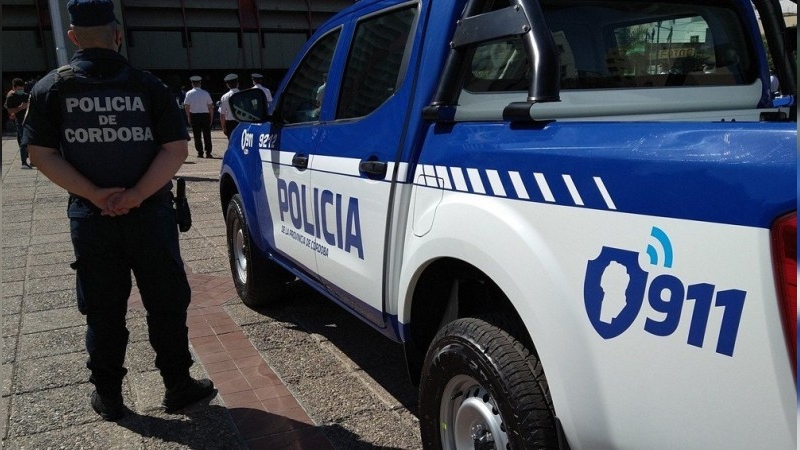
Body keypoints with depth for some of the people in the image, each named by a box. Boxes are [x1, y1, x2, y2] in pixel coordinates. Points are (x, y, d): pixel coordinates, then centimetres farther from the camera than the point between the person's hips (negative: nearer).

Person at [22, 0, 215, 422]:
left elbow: (42, 154, -5)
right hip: (151, 215, -1)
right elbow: (175, 148, -9)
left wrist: (94, 195, -11)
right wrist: (137, 195, -12)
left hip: (91, 219, 1)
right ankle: (178, 386, 20)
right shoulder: (148, 86, -3)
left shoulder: (51, 88, 1)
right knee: (166, 305, 11)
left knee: (103, 311, 13)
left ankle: (108, 395, 24)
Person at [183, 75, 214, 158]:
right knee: (207, 135, 5)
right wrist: (211, 118, 7)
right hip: (205, 115, 0)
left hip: (194, 116, 0)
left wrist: (189, 118, 3)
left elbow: (187, 107, -4)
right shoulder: (206, 93, 0)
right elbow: (211, 107, 0)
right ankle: (208, 153, 3)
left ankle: (200, 153, 6)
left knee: (197, 135, 6)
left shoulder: (189, 93, -2)